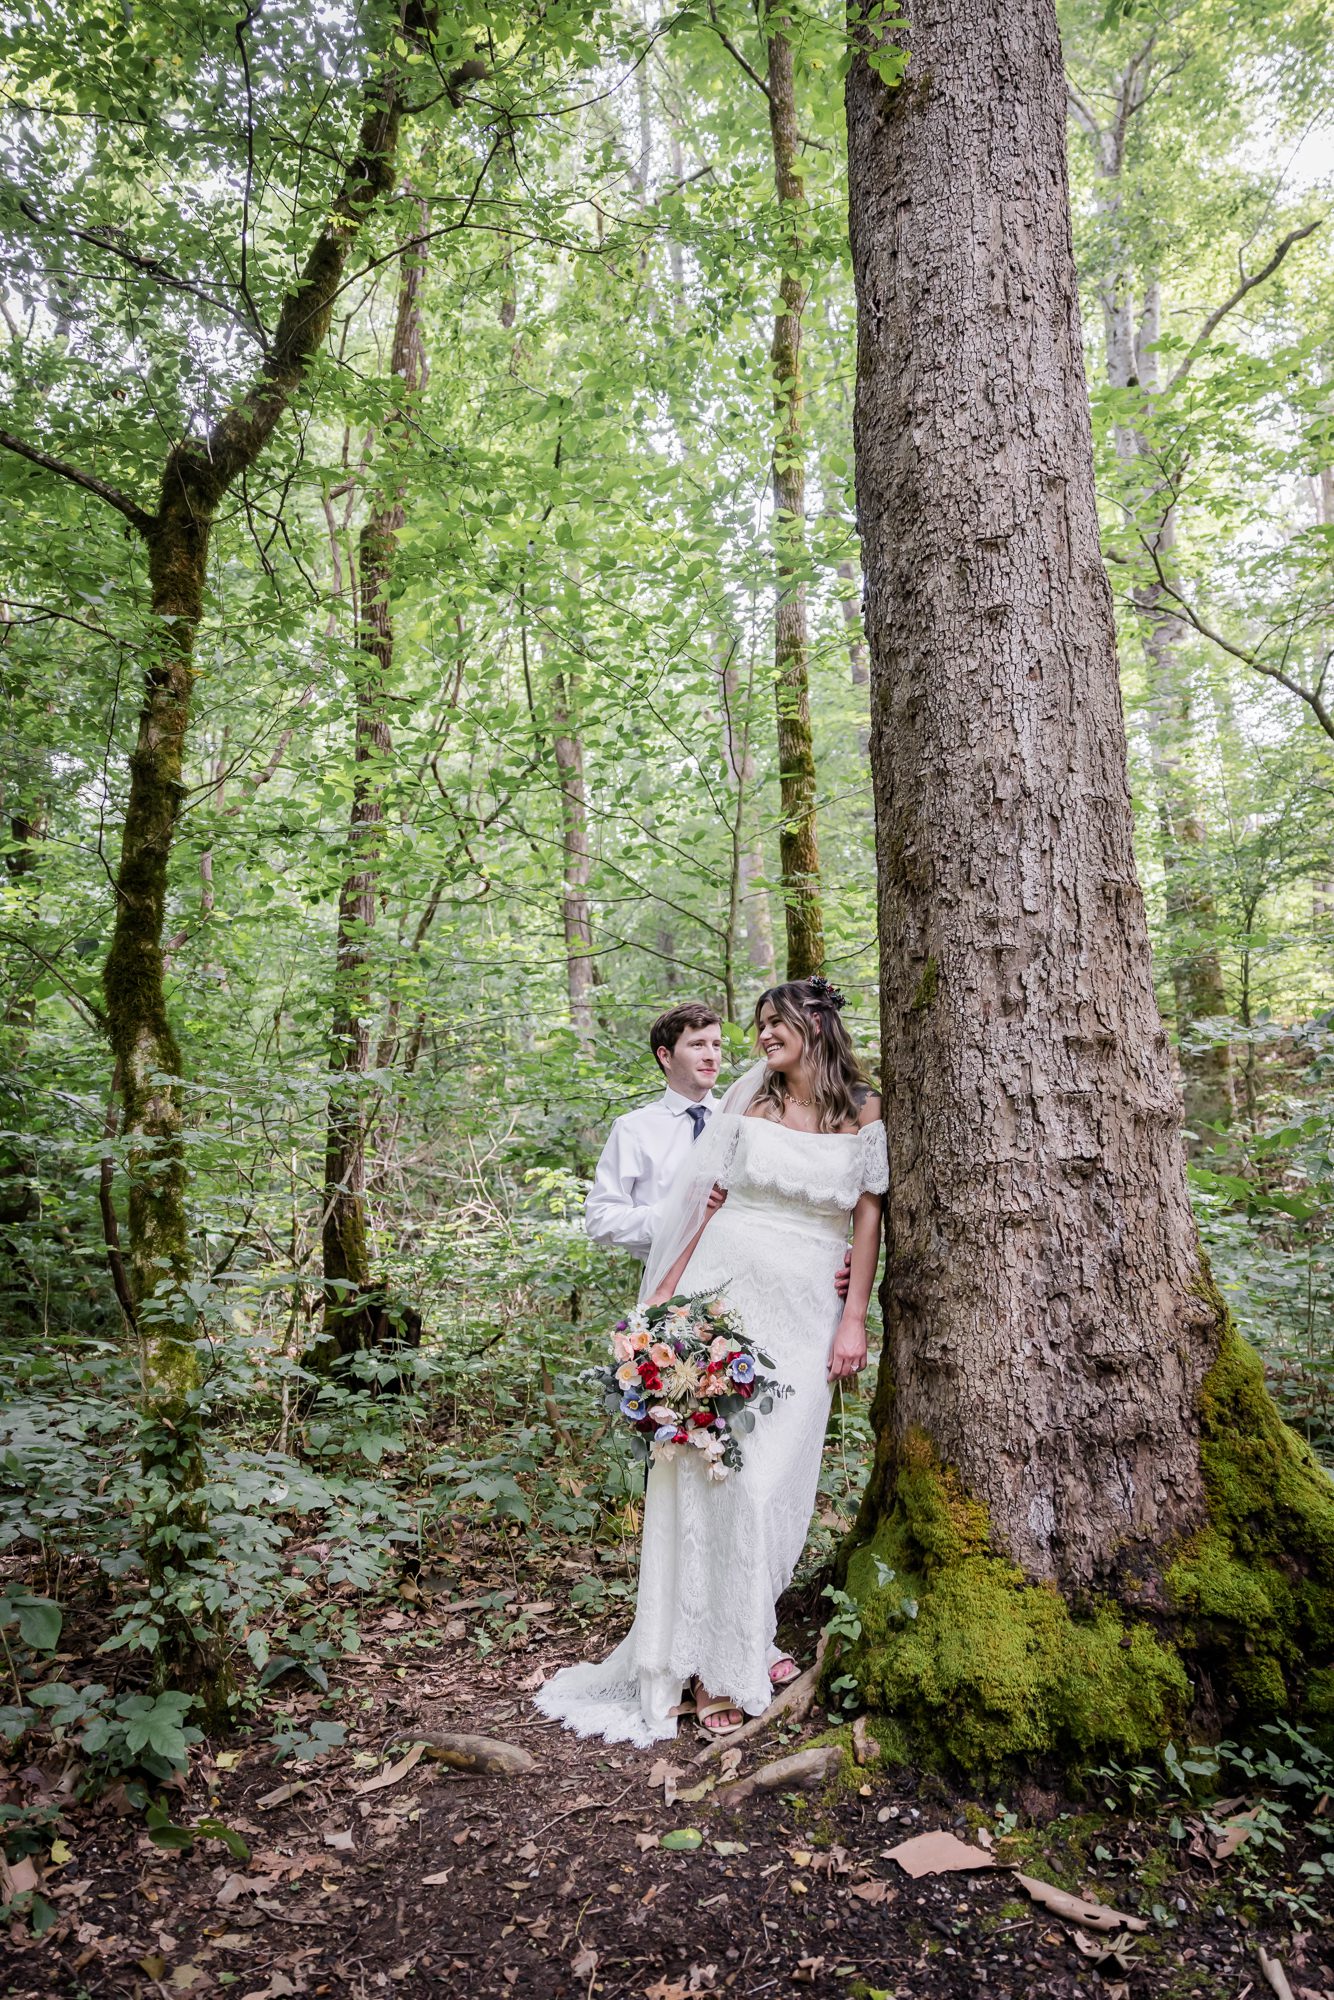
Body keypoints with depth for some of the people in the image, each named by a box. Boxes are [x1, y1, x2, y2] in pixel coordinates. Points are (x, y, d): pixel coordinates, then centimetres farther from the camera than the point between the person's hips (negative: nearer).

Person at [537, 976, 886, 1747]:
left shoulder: (863, 1113, 3)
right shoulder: (751, 1106, 7)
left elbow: (869, 1215, 3)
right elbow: (714, 1200, 8)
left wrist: (854, 1319, -2)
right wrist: (667, 1293, 5)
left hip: (803, 1308, -1)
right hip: (725, 1291, 1)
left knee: (771, 1477, -1)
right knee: (708, 1464, 0)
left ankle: (751, 1634, 19)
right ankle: (713, 1660, 11)